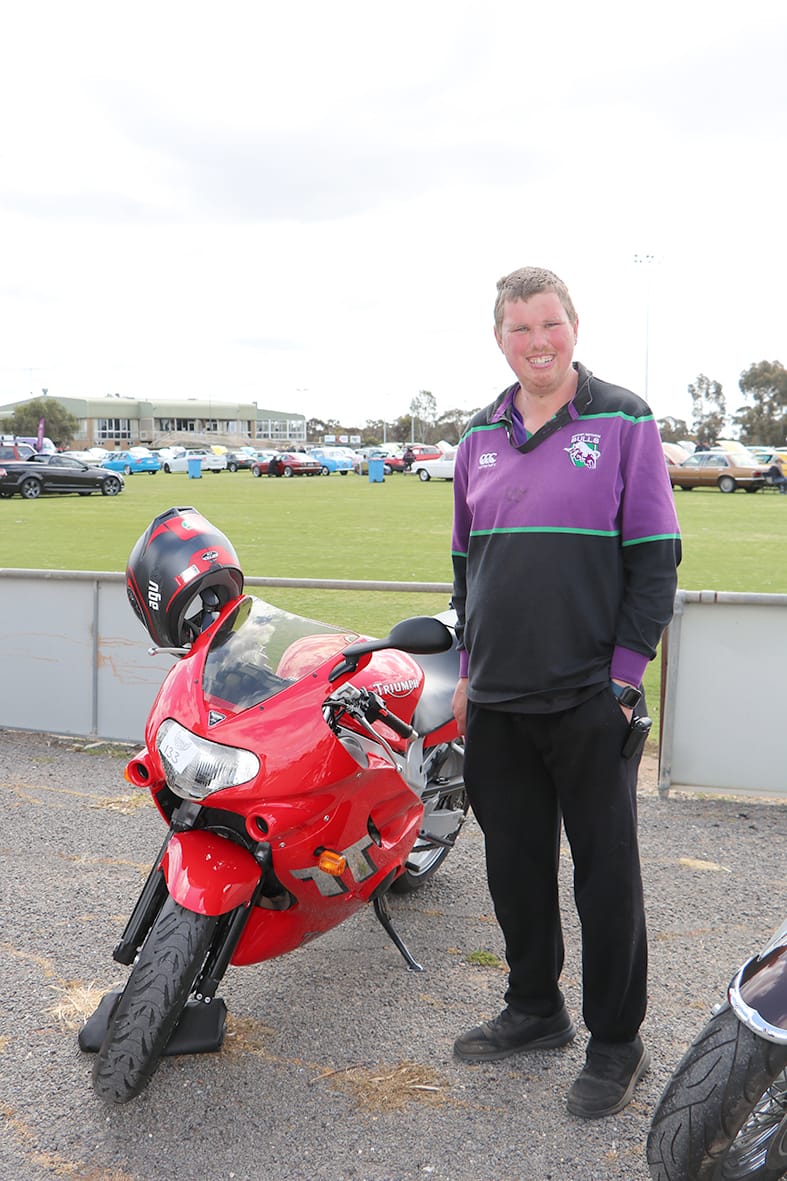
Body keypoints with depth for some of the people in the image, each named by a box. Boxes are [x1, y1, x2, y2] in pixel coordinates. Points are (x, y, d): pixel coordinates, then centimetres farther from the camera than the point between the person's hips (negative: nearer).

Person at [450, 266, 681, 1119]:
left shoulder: (624, 422, -3)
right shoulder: (481, 436, 12)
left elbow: (656, 558, -5)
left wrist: (624, 675, -11)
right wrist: (467, 667, 12)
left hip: (590, 699, -5)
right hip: (497, 701, 5)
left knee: (605, 871, 6)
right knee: (514, 864, 14)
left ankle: (616, 1041, 22)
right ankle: (534, 1009, 33)